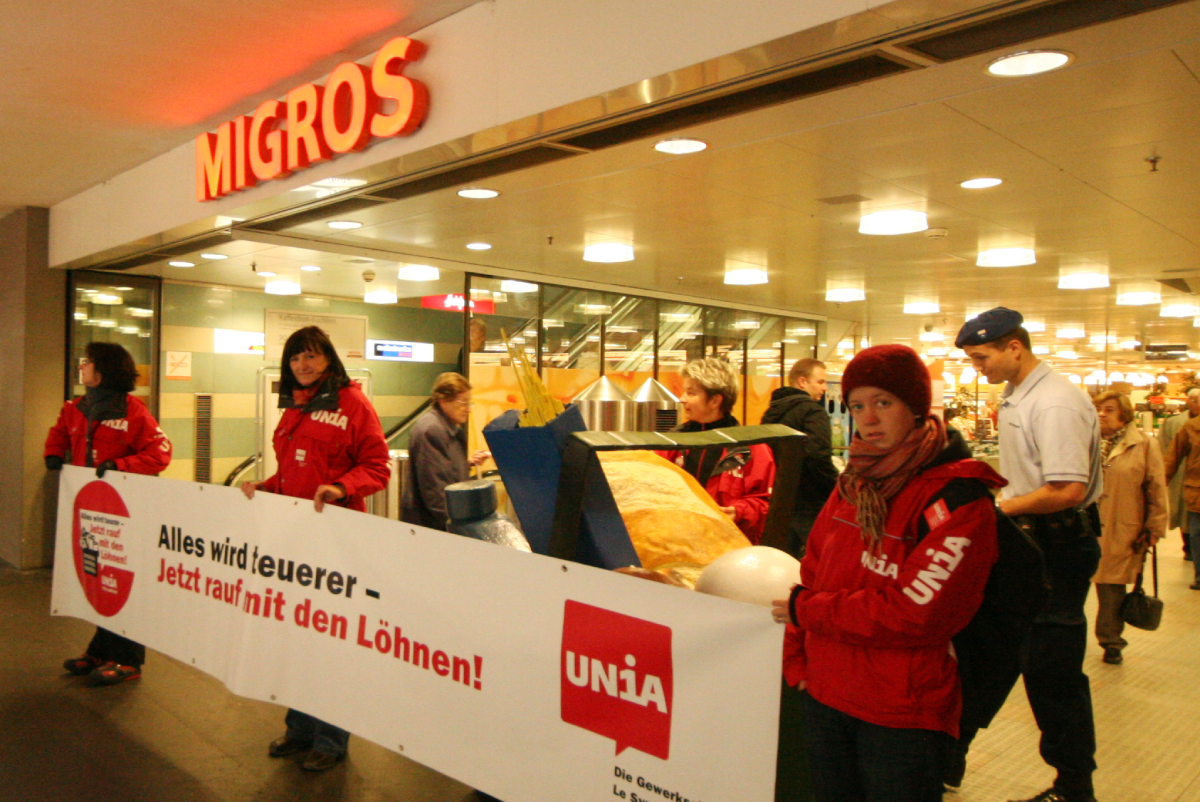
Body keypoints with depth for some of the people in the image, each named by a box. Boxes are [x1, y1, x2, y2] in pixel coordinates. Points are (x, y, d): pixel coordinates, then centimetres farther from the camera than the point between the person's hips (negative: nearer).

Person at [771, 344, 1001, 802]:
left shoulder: (958, 501, -16)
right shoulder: (855, 482, 6)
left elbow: (915, 617, -22)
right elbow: (813, 572, 8)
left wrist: (807, 610, -14)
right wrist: (797, 660, -2)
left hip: (902, 717, -6)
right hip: (824, 698, 6)